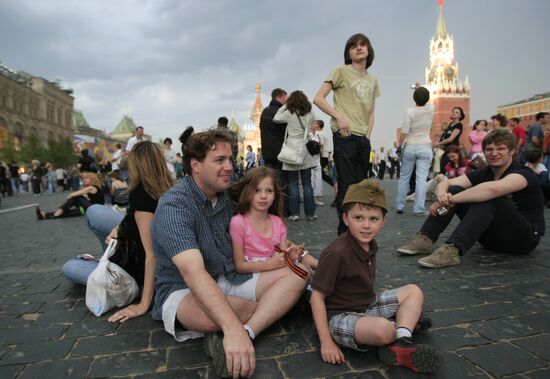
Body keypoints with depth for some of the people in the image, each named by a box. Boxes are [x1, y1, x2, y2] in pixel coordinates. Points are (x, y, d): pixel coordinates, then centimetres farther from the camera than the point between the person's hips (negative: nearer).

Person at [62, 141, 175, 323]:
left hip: (140, 271, -7)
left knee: (70, 268, 6)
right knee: (93, 212, 9)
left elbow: (152, 255, -35)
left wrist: (143, 305, -31)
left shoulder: (140, 195, -33)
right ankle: (113, 259, 30)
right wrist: (117, 228, -12)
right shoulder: (168, 189, -11)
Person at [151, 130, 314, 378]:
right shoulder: (174, 206, -22)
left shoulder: (226, 196, 3)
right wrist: (233, 328, -46)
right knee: (210, 313, -41)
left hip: (230, 279, 7)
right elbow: (193, 273, -35)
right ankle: (274, 304, -8)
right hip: (183, 290, -6)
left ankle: (239, 337, -28)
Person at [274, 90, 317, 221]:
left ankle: (294, 213, 0)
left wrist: (284, 106, 11)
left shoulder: (289, 113, -5)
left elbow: (276, 119, 8)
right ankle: (310, 213, 7)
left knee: (293, 184, 2)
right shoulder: (310, 114, 5)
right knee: (307, 184, 6)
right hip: (305, 151, 3)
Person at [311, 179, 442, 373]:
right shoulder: (336, 253, -25)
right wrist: (326, 342, -23)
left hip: (368, 306, 9)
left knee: (414, 291, 9)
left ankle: (402, 343, -12)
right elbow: (317, 297, -22)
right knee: (384, 330, -37)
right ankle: (406, 323, -1)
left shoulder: (370, 245, 1)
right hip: (340, 317, -9)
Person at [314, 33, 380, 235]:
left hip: (363, 139, 7)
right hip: (345, 136, -6)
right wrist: (339, 117, -15)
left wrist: (368, 134, 7)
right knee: (347, 185, -7)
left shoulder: (372, 80, 19)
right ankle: (344, 231, 3)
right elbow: (318, 99, -5)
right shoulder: (341, 71, 2)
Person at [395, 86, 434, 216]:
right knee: (421, 179, -2)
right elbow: (427, 102, 27)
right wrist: (422, 91, 36)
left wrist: (399, 145, 1)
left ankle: (399, 205, 15)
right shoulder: (431, 109, 1)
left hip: (410, 147, -1)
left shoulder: (409, 111, -9)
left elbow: (404, 132, -12)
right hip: (425, 148, 1)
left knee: (404, 177, 9)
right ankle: (419, 208, -4)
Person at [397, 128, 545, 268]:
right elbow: (445, 183, -7)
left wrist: (450, 200, -35)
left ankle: (452, 250, -45)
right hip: (492, 236, 6)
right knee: (454, 190, -11)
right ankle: (425, 239, -22)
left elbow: (493, 189, -40)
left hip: (525, 238, -6)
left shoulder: (523, 173, -16)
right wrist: (442, 194, -31)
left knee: (489, 198, -34)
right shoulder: (483, 173, 4)